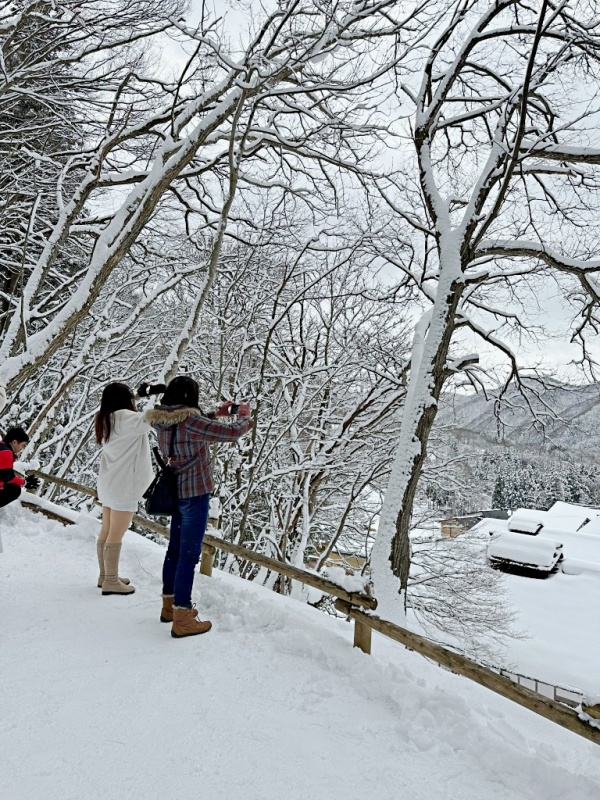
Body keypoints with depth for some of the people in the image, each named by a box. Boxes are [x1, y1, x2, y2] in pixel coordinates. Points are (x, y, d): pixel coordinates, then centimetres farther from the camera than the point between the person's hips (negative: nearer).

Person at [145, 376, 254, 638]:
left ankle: (169, 605, 35)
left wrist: (216, 414, 12)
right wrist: (244, 416, -5)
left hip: (175, 493, 9)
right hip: (195, 494, -9)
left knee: (175, 548, 20)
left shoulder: (162, 420, 2)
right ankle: (182, 619, 9)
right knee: (189, 554, 0)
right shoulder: (190, 420, -23)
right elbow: (232, 432, -25)